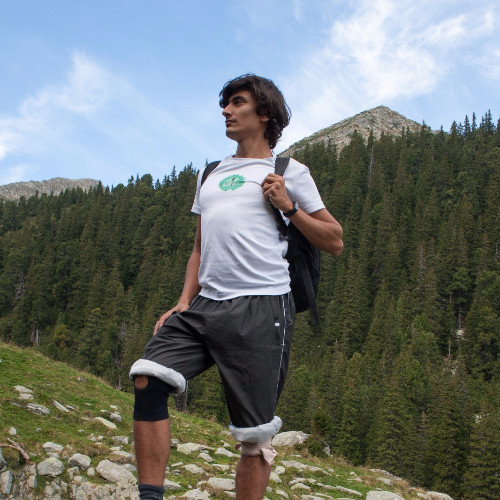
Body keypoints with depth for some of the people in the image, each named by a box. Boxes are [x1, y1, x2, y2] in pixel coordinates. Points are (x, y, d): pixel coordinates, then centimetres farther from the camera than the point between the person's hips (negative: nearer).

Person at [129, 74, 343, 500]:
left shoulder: (289, 171, 10)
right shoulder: (211, 177, 25)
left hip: (260, 308, -5)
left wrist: (288, 207, -5)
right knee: (147, 380, -14)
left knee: (254, 434, -4)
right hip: (204, 305, 5)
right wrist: (184, 302, 12)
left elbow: (334, 242, 8)